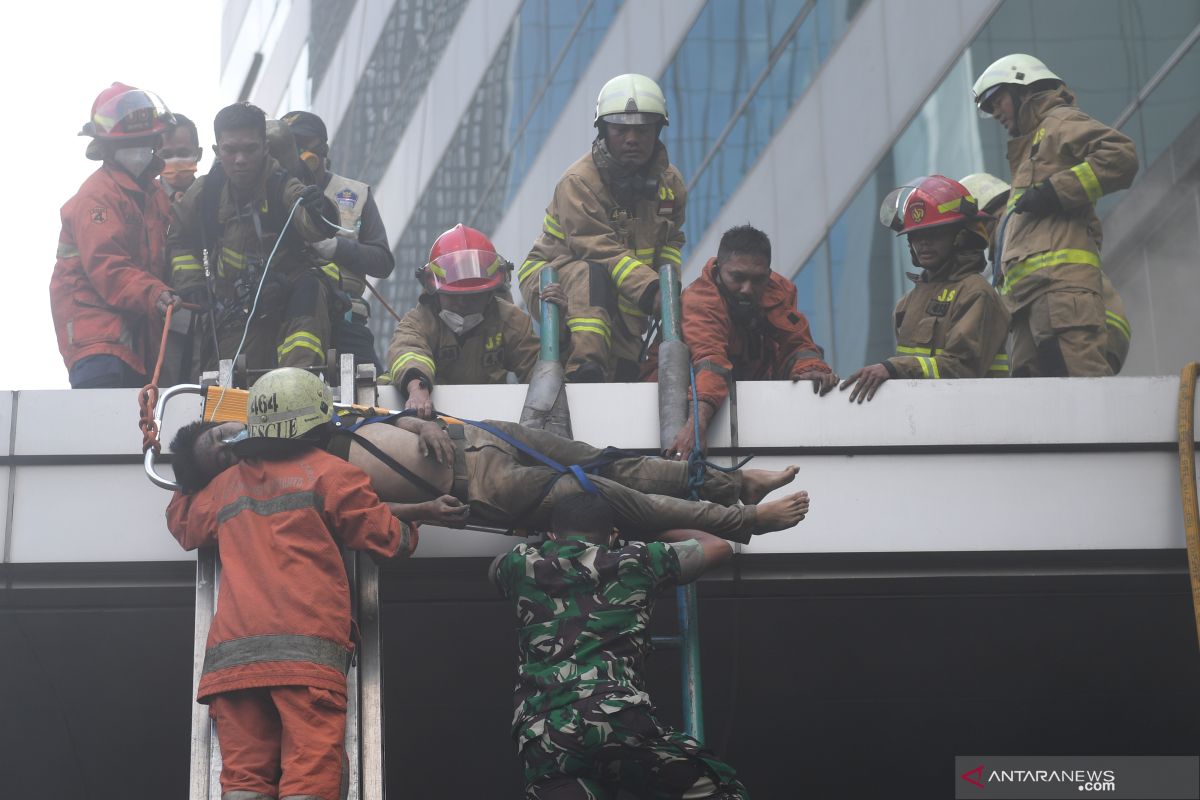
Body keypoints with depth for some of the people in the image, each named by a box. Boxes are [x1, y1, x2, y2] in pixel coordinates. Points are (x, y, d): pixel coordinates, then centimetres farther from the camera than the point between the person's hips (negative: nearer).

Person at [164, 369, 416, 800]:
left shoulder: (226, 484, 21)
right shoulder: (327, 473, 7)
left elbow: (184, 525, 40)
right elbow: (390, 541, 9)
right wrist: (414, 520, 31)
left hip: (232, 650, 4)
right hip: (307, 648, -4)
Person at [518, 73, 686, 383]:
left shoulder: (670, 183, 2)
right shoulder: (578, 182, -20)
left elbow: (670, 242, 15)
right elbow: (602, 251, -30)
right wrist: (651, 292, -41)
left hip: (621, 303, 7)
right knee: (592, 274, -38)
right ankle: (586, 368, -51)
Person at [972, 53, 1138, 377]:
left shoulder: (1059, 122, 10)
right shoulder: (1029, 146, 37)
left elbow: (1121, 156, -7)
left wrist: (1056, 190, -10)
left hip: (1060, 278, -9)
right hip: (1028, 290, 9)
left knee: (1082, 373, -23)